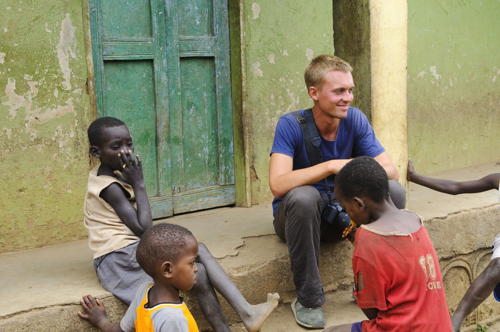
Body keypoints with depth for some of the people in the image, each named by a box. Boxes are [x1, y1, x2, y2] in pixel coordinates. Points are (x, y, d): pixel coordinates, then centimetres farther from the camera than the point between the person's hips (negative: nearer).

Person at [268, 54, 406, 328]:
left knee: (394, 192, -19)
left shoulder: (355, 120, -8)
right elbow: (277, 185, -33)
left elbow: (391, 171, -12)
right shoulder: (290, 126, -20)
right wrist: (331, 166, -38)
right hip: (298, 214, -3)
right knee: (303, 196, -38)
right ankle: (308, 300, -21)